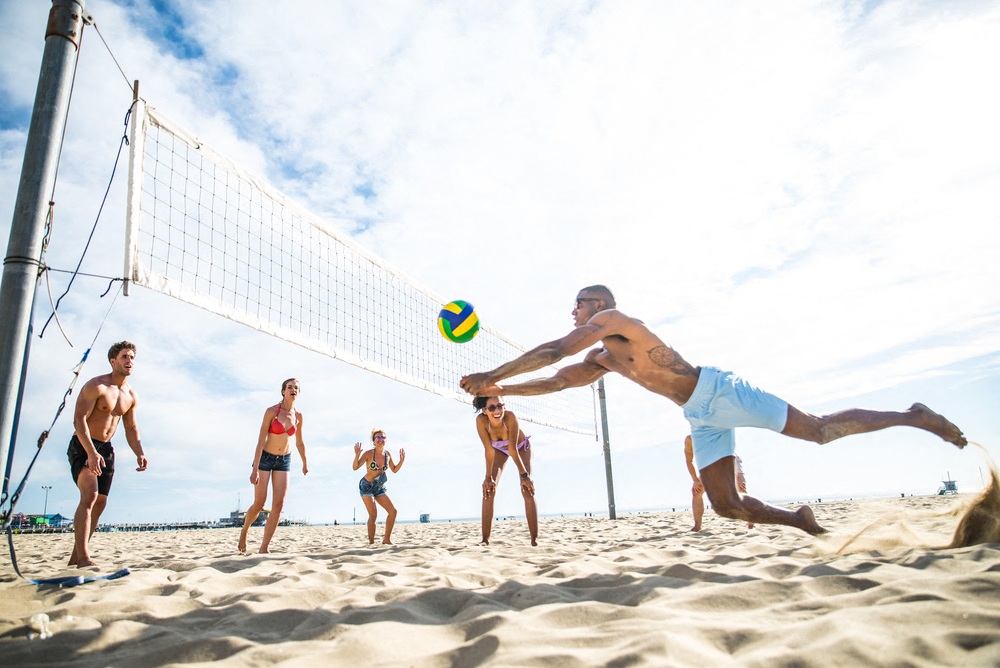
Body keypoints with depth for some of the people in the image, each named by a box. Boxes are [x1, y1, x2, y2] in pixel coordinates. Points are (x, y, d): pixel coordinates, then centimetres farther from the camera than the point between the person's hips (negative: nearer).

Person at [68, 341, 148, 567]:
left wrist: (139, 453, -6)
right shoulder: (96, 386, -13)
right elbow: (79, 419, -20)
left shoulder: (131, 396, 9)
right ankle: (83, 558, -25)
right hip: (82, 446, -7)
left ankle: (75, 556, 15)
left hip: (106, 449, 7)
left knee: (100, 503, 5)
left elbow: (131, 428, 12)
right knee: (90, 494, -23)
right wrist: (91, 452, -32)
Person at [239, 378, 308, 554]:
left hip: (284, 461, 4)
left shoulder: (298, 416, -1)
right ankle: (244, 532, 30)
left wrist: (305, 463, 22)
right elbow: (261, 441, -18)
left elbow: (299, 442, 13)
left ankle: (264, 548, -1)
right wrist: (255, 469, -22)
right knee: (259, 503, -1)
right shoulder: (271, 411, -15)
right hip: (265, 458, -4)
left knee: (278, 504, -7)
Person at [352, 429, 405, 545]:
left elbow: (395, 470, 11)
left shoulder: (387, 454, -1)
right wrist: (357, 455, -37)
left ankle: (386, 539, 7)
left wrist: (402, 460, -3)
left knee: (393, 511, -4)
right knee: (373, 514, -15)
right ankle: (371, 542, -4)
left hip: (380, 488, 6)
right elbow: (355, 467, -21)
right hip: (366, 486, -6)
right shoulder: (369, 453, -16)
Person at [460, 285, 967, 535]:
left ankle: (911, 416, 12)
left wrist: (492, 374, -18)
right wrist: (501, 391, 8)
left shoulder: (612, 318, -12)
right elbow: (557, 381, 15)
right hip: (699, 417, 8)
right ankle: (800, 520, 23)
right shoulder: (600, 359, 16)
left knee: (821, 431, -6)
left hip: (717, 391, -8)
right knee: (726, 505, 2)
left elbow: (555, 353, -22)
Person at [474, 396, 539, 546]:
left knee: (528, 490, -11)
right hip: (499, 448, 2)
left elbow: (513, 450, -34)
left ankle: (535, 538, -6)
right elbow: (489, 450, -28)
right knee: (488, 490, -9)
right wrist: (488, 477, -25)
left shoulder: (510, 417, -41)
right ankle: (485, 539, -3)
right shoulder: (481, 420, -35)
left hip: (521, 446, -2)